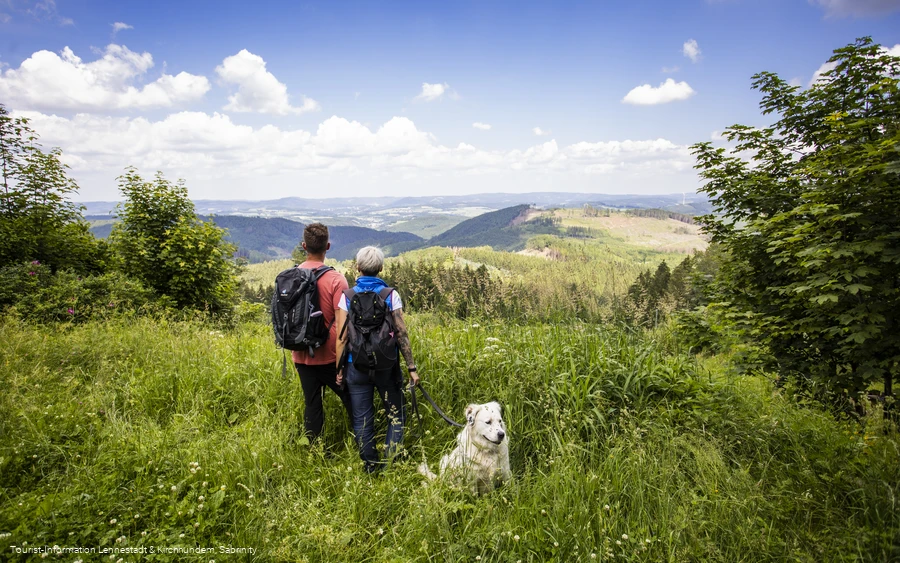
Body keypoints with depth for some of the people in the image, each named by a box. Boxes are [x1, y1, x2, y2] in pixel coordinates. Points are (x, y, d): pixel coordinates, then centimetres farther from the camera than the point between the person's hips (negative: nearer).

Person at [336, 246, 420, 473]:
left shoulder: (348, 296, -3)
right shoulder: (391, 294, -5)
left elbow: (342, 337, -5)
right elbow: (401, 334, -8)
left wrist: (339, 368, 5)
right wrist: (411, 367, -3)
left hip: (357, 366, 1)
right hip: (386, 365, -1)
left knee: (362, 419, 12)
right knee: (395, 415, 14)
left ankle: (370, 467, 21)